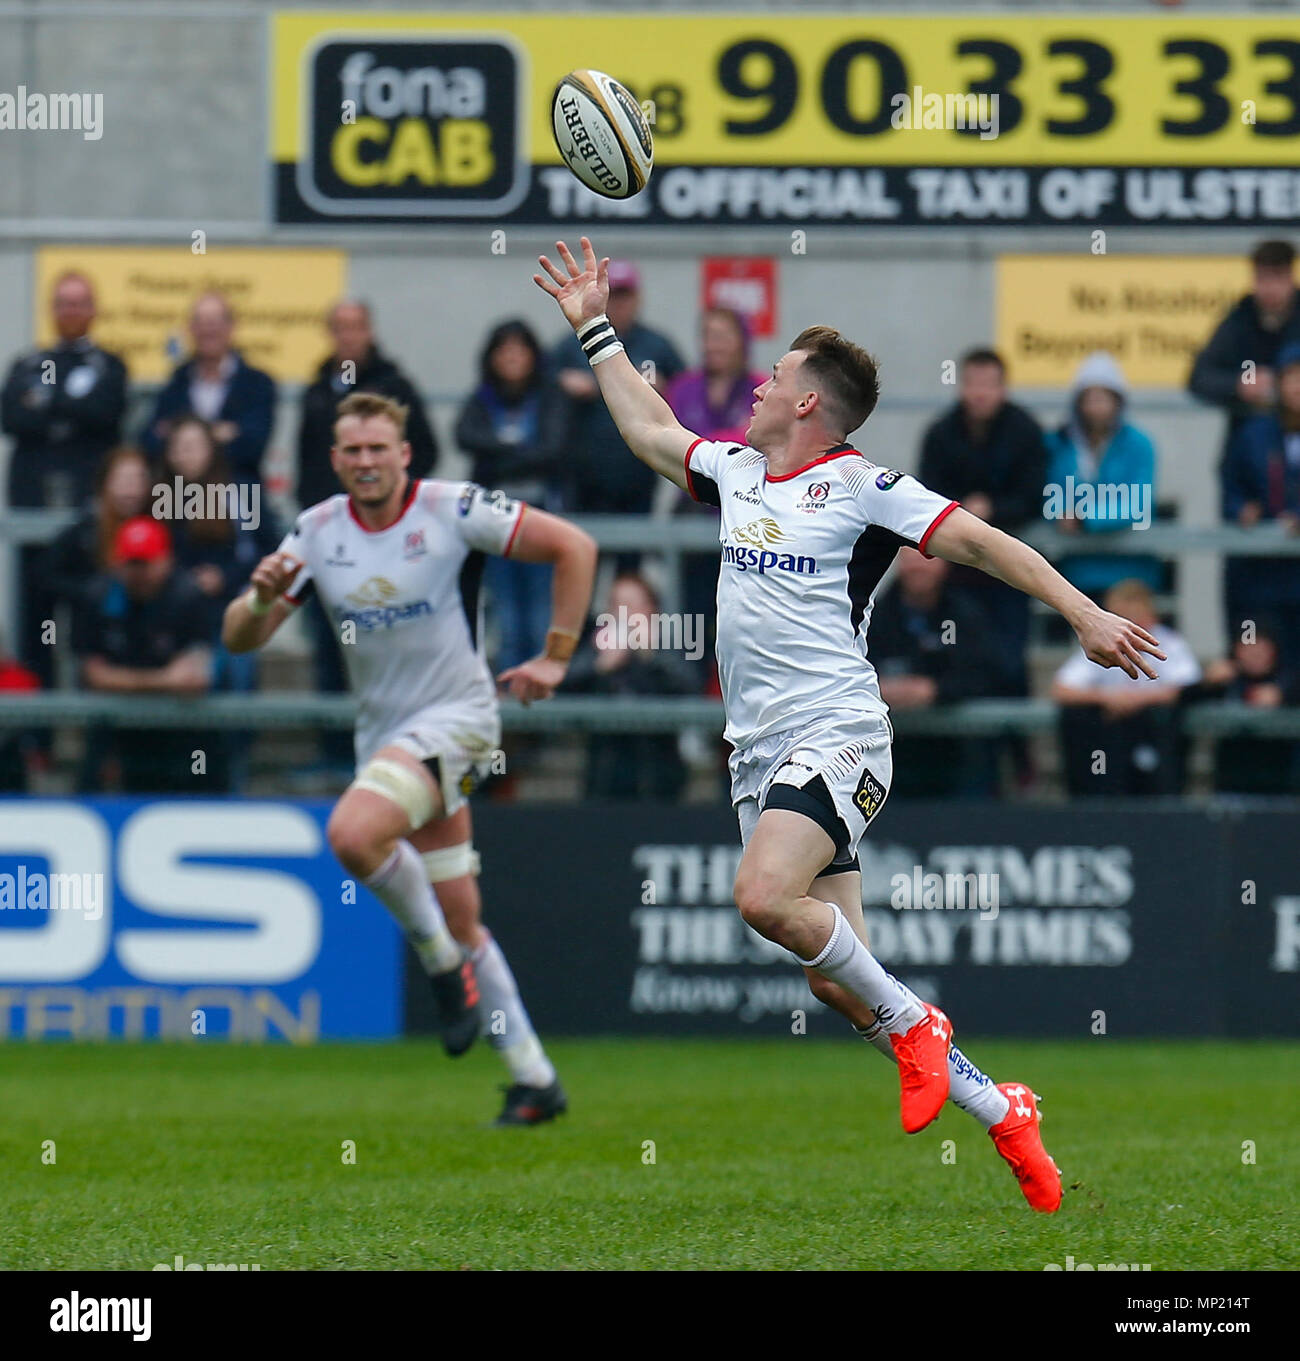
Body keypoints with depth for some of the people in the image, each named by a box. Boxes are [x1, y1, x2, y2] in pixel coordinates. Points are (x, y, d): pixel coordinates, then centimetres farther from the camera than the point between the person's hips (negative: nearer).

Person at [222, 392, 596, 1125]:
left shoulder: (453, 510, -11)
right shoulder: (317, 532, 2)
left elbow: (573, 547, -7)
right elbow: (239, 637, 2)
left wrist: (556, 657, -9)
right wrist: (261, 597, -21)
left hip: (455, 714, -6)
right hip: (383, 728, 6)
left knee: (353, 832, -30)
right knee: (460, 919, 7)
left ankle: (446, 963, -9)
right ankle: (534, 1078, 14)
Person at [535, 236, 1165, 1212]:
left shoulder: (859, 486, -5)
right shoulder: (736, 473, 15)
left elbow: (978, 541, -7)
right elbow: (651, 429, 31)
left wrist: (1083, 614, -14)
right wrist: (596, 328, 33)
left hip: (836, 738, -7)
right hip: (760, 754, 7)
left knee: (765, 897, -31)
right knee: (836, 979, 1)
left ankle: (913, 1025, -11)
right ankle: (1000, 1112, 11)